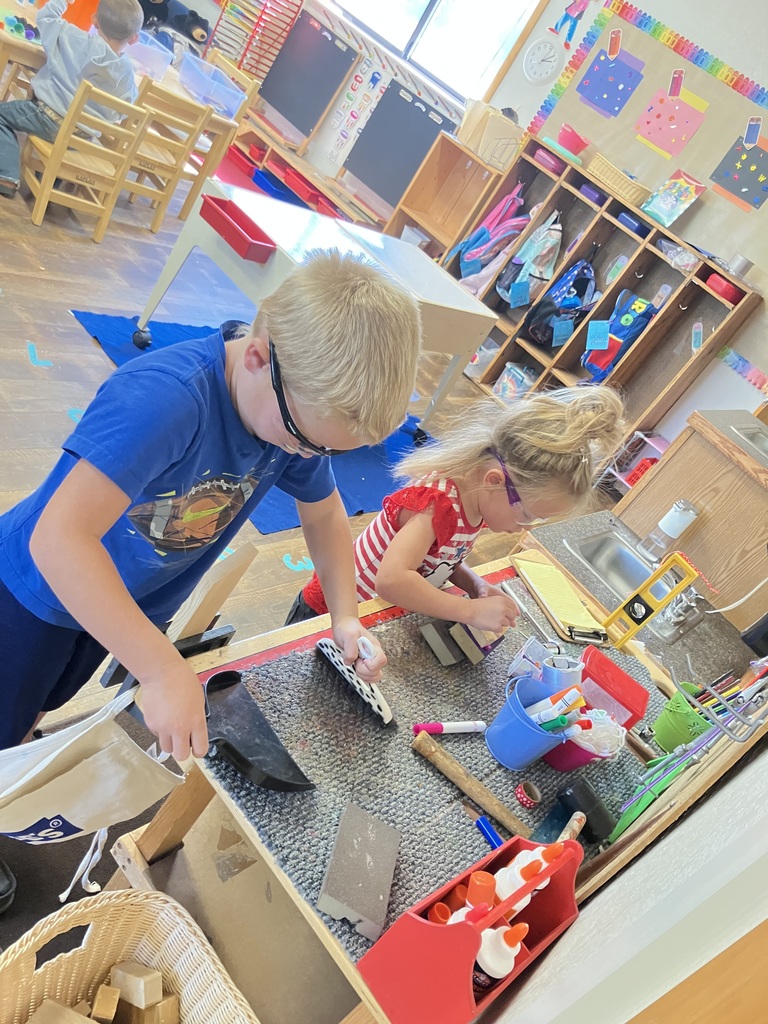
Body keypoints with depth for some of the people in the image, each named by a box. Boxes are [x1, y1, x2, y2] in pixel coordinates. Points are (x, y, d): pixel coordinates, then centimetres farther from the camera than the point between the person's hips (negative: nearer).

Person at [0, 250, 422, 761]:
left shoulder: (306, 407, -18)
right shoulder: (164, 396, -41)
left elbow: (324, 512, -2)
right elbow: (59, 540, -47)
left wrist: (345, 617, -13)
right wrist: (164, 669, -49)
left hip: (129, 608, 6)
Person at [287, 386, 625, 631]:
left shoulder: (475, 497, -7)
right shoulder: (437, 499, -34)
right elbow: (391, 578, -44)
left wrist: (474, 583, -14)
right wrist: (472, 610, -38)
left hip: (383, 619, 7)